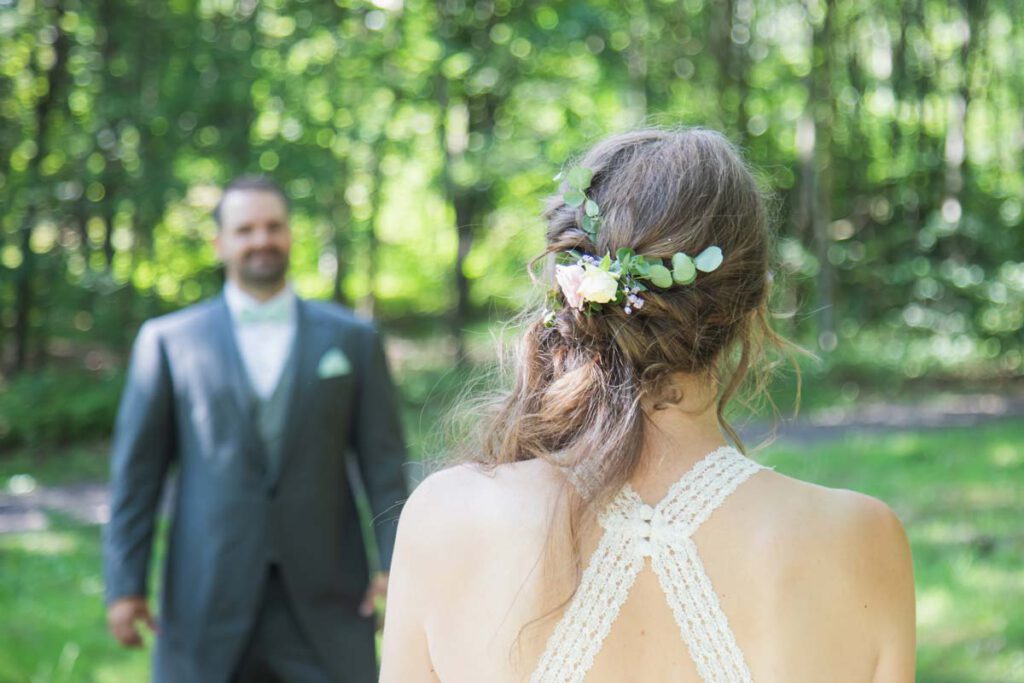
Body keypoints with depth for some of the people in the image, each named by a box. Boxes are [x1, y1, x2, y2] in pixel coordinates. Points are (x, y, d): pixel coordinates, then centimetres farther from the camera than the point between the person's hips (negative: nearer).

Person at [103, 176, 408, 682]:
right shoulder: (168, 340, 6)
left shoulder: (353, 339, 8)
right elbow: (135, 469, 5)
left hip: (324, 600, 1)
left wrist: (395, 563, -5)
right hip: (207, 601, 0)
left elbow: (383, 463, 5)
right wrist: (125, 583, -1)